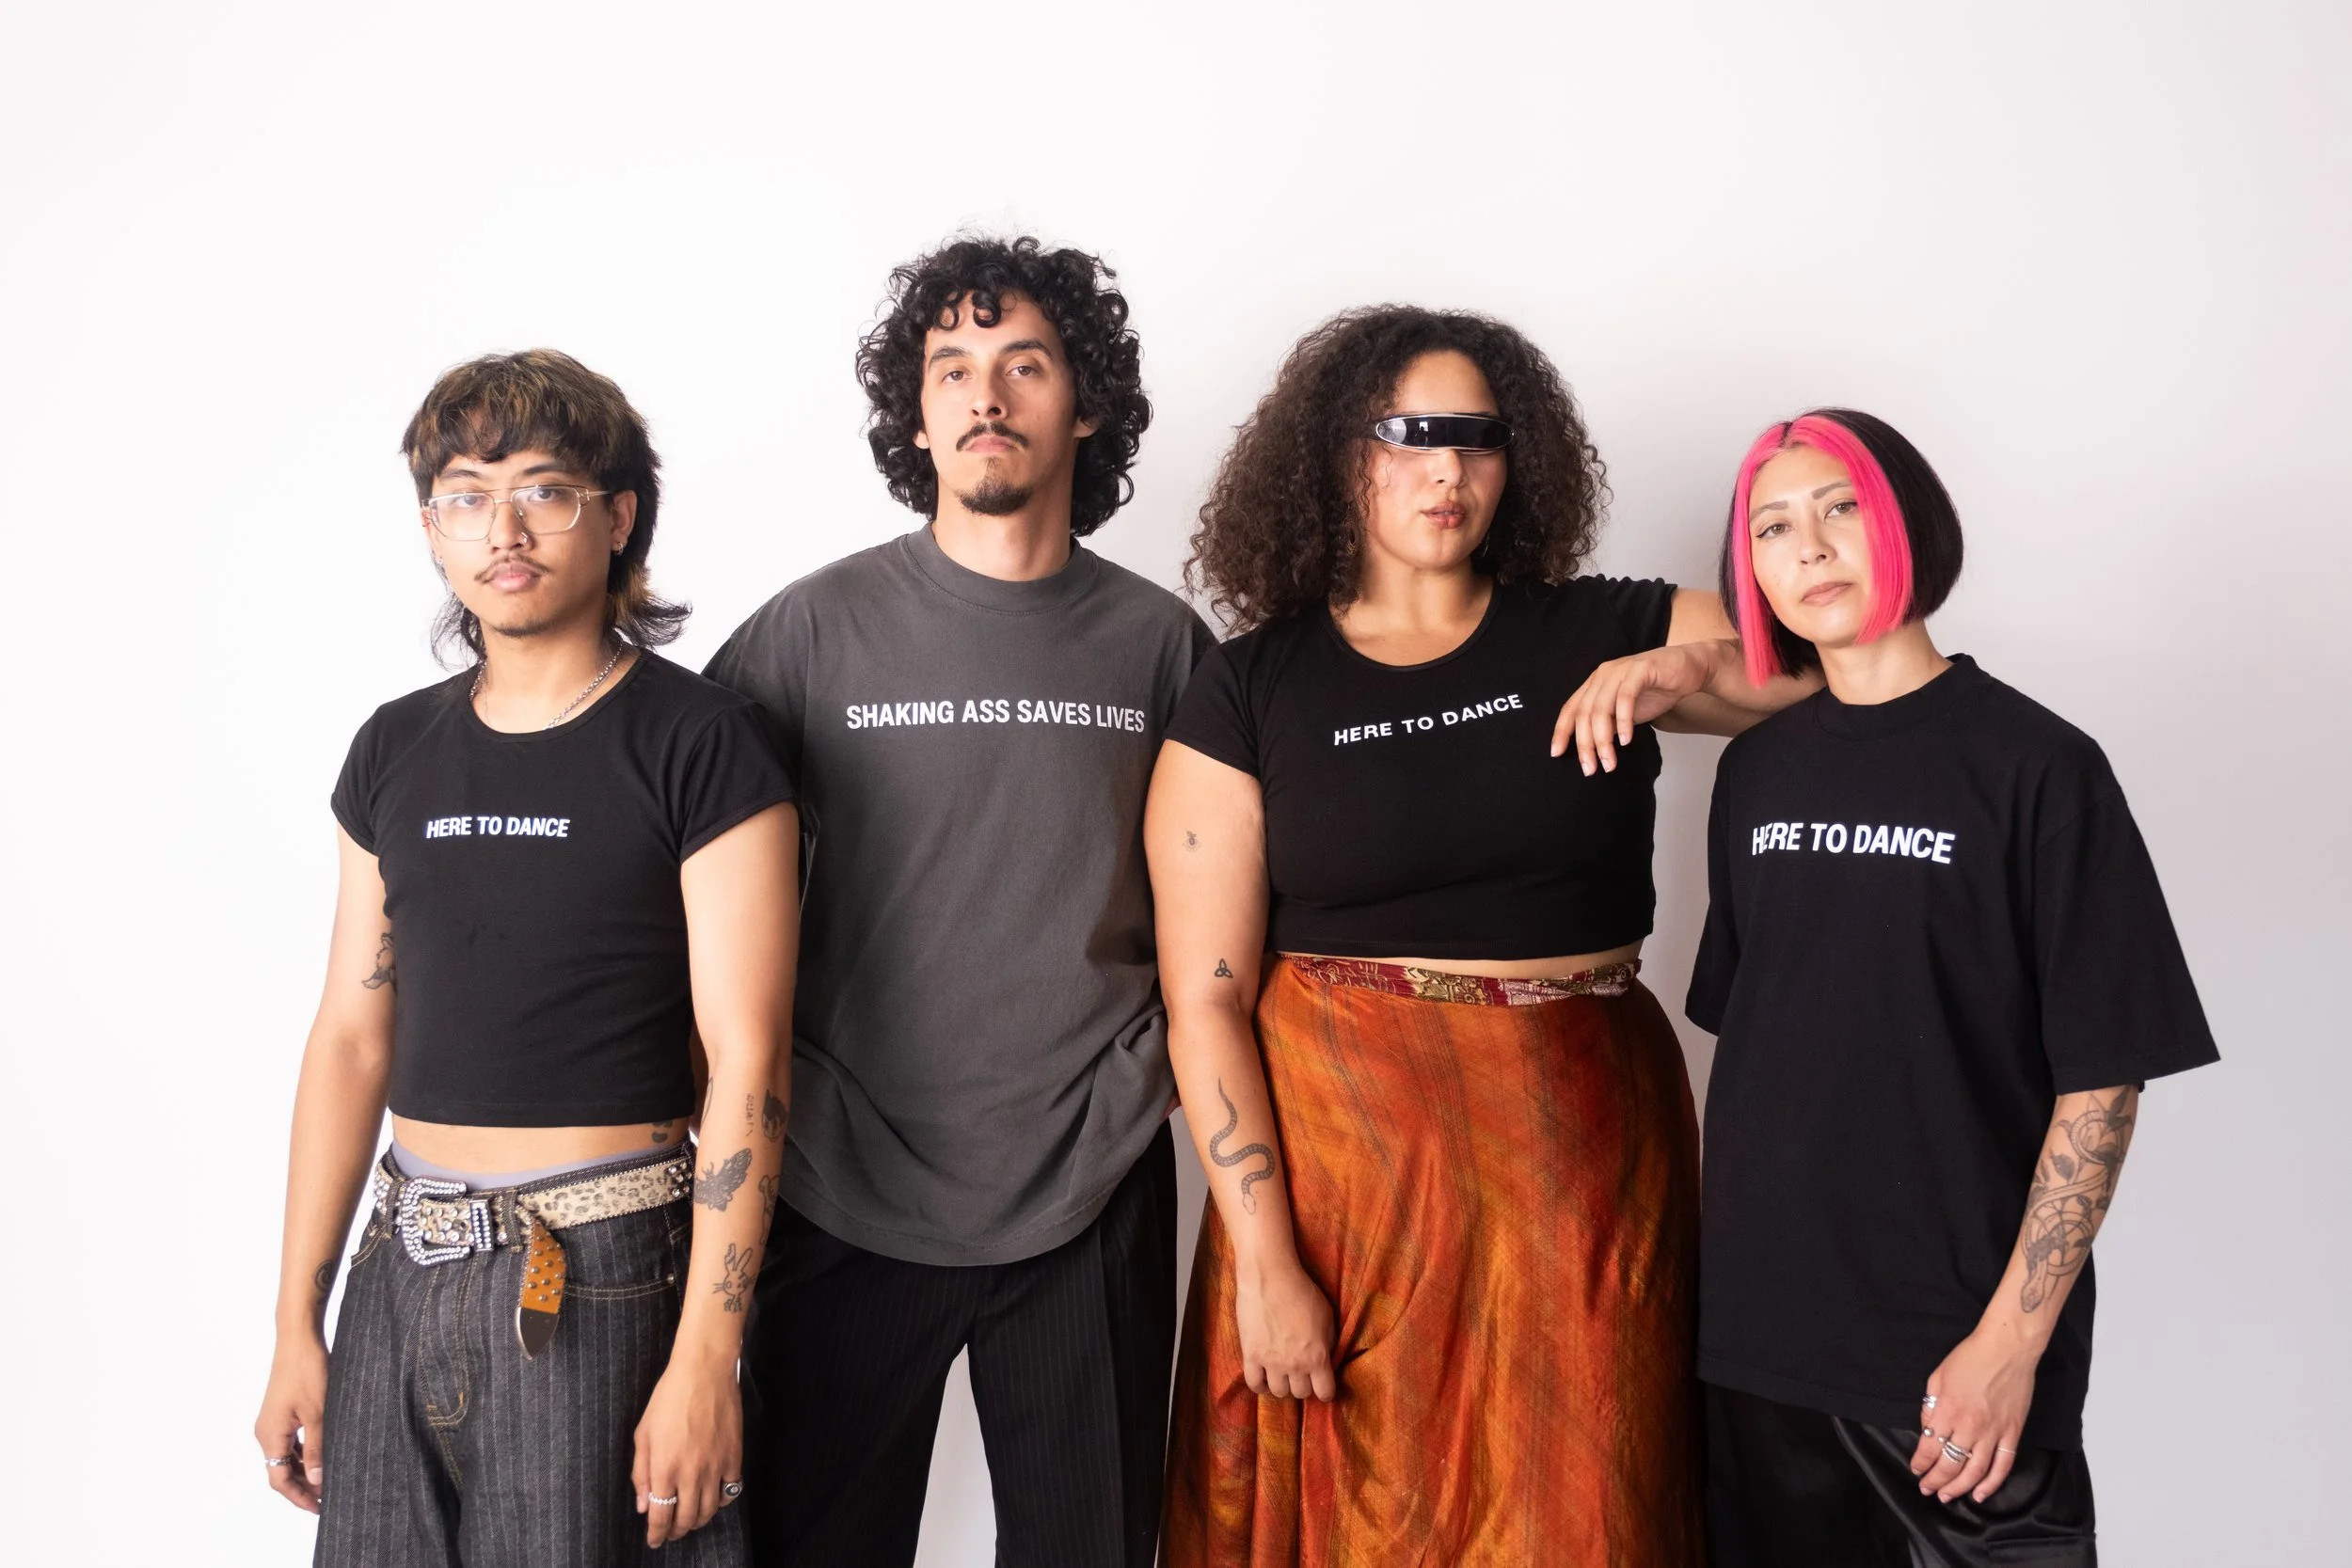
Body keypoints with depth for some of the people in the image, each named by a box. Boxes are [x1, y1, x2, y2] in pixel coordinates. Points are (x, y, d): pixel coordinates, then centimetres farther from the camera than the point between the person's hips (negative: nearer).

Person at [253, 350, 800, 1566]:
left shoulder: (700, 744, -10)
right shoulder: (396, 749, 8)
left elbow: (746, 1064, -13)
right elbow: (351, 1036, 10)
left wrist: (704, 1361, -17)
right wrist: (297, 1324, 9)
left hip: (602, 1276, -5)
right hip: (405, 1268, 5)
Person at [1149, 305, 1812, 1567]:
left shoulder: (1601, 635, 5)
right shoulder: (1250, 692, -1)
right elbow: (1205, 1001, -5)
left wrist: (1685, 670, -15)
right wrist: (1263, 1264, -10)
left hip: (1580, 1158, 2)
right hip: (1337, 1155, -1)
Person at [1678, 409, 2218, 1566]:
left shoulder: (2035, 765, -9)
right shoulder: (1756, 769, 6)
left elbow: (2104, 1078, -10)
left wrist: (2015, 1338, -15)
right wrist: (1725, 1276, 8)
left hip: (1957, 1348, -4)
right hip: (1760, 1332, 4)